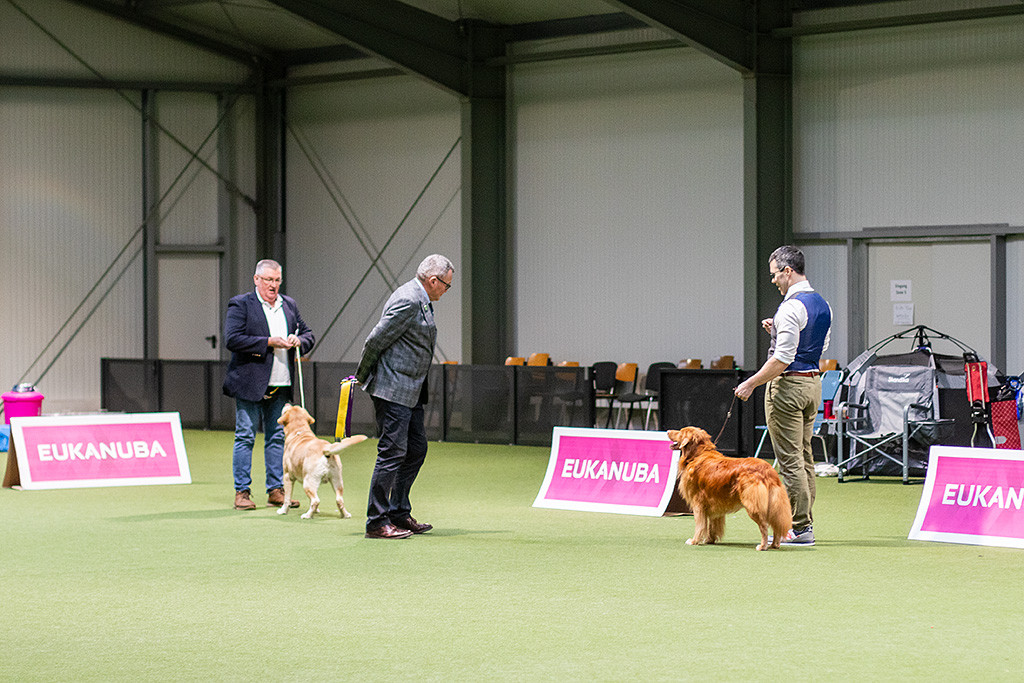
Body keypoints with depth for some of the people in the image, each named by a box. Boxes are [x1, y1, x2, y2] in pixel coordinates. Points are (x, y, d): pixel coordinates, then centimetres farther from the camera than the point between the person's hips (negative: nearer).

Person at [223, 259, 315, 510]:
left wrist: (298, 341, -4)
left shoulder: (289, 305, 14)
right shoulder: (240, 305, -4)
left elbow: (308, 334, 20)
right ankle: (242, 492, 2)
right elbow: (232, 340, -14)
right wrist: (268, 342, -18)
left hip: (281, 386, 5)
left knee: (277, 437, 8)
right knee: (245, 437, -2)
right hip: (250, 384, -5)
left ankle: (276, 490, 14)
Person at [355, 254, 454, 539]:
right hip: (393, 389, -11)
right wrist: (362, 376, -4)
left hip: (411, 391, 11)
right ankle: (377, 523, -4)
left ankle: (399, 514, 20)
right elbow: (376, 340, -18)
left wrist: (364, 376, 19)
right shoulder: (407, 301, -19)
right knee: (392, 453, -8)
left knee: (417, 449, 13)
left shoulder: (421, 301, 15)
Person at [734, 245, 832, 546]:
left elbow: (783, 358, -22)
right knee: (804, 457, 14)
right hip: (813, 382, 10)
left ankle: (800, 529, -5)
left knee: (790, 460, -5)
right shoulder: (822, 304, 11)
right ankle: (805, 522, 18)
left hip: (788, 385, -10)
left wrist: (752, 383, -16)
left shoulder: (791, 307, -18)